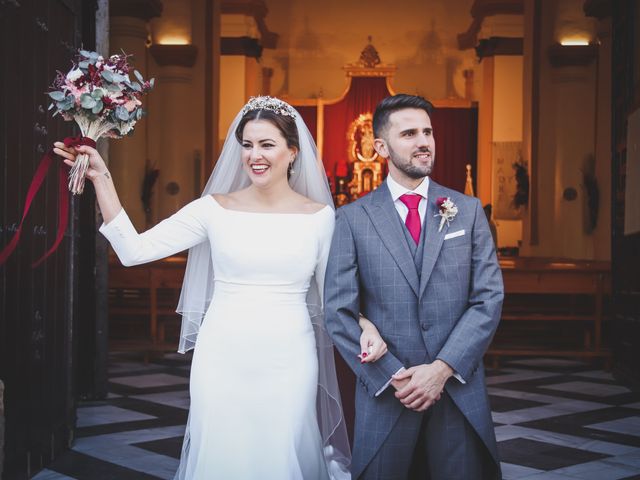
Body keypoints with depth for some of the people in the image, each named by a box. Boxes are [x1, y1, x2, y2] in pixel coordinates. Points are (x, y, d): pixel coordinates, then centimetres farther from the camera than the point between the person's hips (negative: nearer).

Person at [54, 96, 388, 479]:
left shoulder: (320, 216, 1)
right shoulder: (215, 208, 0)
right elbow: (134, 250, -5)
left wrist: (363, 325, -13)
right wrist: (101, 179, -10)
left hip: (288, 362, 0)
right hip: (222, 359, 0)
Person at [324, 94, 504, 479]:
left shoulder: (468, 210, 5)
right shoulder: (353, 218, 1)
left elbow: (489, 297, -1)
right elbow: (339, 311, -3)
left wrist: (442, 368, -10)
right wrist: (393, 377, -10)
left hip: (459, 388, 1)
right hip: (387, 392, -1)